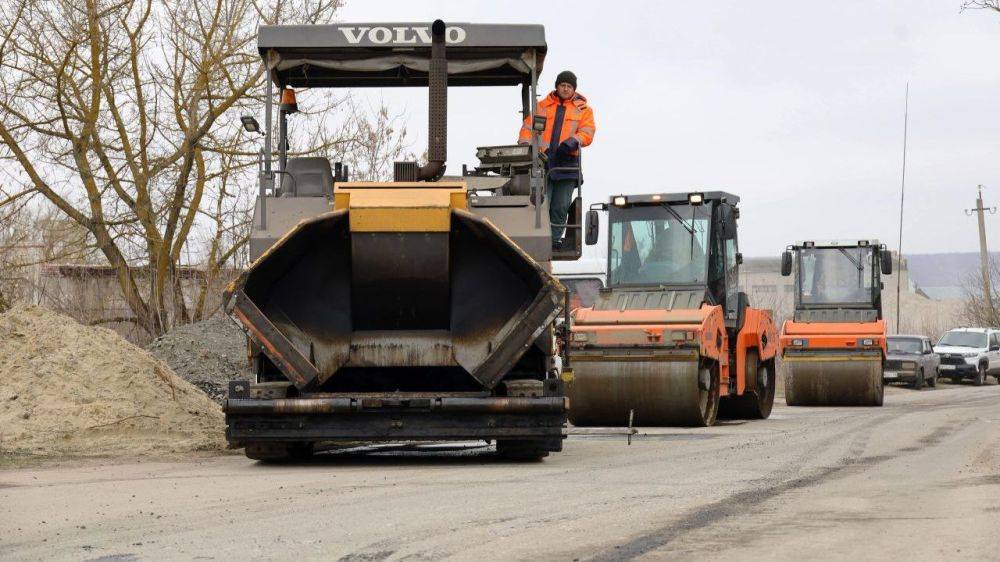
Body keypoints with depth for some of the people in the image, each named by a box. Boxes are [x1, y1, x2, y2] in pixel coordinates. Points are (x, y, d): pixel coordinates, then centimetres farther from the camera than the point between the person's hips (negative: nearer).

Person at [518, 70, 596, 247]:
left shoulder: (583, 109, 14)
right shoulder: (542, 106, 18)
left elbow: (587, 132, 1)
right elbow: (528, 127, 14)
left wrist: (573, 141, -19)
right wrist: (524, 145, -5)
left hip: (567, 162, 0)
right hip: (542, 160, 0)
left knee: (561, 206, -1)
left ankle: (555, 237, 6)